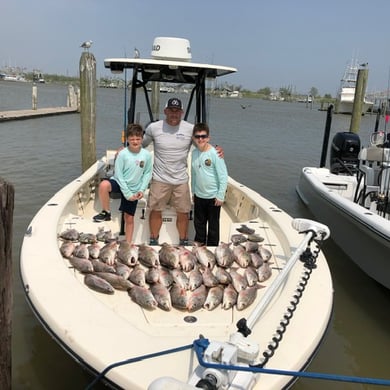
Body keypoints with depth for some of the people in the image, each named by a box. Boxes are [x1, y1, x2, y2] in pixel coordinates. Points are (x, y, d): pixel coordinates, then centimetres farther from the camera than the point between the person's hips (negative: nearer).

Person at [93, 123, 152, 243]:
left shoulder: (147, 155, -10)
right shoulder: (123, 154, -16)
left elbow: (147, 174, 1)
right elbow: (119, 175, -12)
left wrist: (142, 189, -10)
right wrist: (127, 193, -16)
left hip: (134, 190, 2)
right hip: (119, 183, -2)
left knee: (129, 218, 8)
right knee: (103, 185, -35)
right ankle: (106, 212, -15)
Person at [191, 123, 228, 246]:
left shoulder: (215, 153, -17)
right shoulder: (194, 153, 2)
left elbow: (223, 176, -15)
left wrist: (220, 196, -15)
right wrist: (193, 191, 16)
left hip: (213, 196, -6)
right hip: (198, 196, 6)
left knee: (213, 225, 9)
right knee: (199, 223, 18)